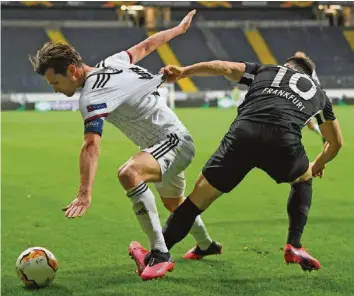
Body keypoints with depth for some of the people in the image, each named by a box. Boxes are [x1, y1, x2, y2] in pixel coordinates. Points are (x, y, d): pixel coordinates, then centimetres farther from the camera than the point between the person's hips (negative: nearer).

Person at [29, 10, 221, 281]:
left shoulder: (92, 96, -26)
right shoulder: (110, 63, 0)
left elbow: (91, 147, -36)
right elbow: (145, 46, 14)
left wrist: (85, 194, -44)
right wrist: (179, 29, 31)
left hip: (174, 141, -11)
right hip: (174, 140, 11)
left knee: (129, 173, -38)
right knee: (174, 203, 32)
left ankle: (160, 255, -36)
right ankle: (206, 245, 59)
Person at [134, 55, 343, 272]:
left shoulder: (265, 71, 33)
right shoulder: (318, 92, 36)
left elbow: (226, 67, 16)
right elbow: (336, 142, 44)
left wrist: (183, 72, 17)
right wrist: (317, 166, 62)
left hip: (243, 134, 0)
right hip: (284, 141, 0)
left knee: (199, 197, 9)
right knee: (303, 181, 34)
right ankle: (294, 247, 22)